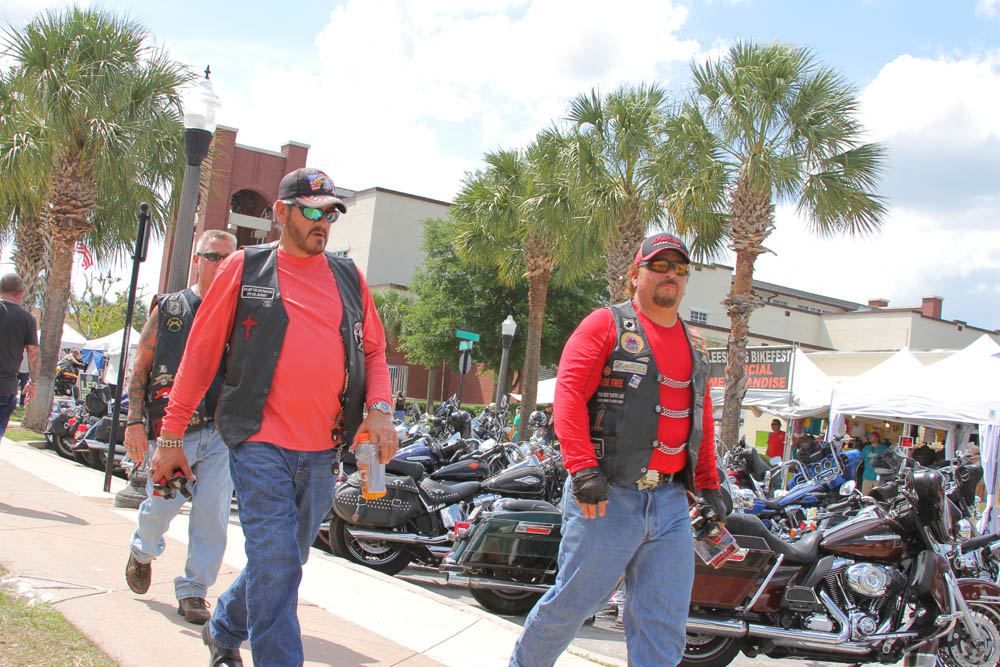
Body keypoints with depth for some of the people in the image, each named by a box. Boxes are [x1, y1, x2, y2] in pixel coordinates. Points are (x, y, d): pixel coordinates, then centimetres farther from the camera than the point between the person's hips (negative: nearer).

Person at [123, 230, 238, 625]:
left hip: (222, 431, 1)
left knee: (212, 511, -5)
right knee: (163, 503, 2)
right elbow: (140, 367, 8)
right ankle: (143, 551, 37)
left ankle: (193, 591, 11)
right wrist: (135, 421, -1)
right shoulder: (167, 309, 9)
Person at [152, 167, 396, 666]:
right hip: (261, 443, -4)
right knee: (276, 563, -11)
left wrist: (379, 408, -4)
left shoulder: (349, 278, 13)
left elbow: (373, 351, 16)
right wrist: (171, 434, 1)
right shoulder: (245, 268, 3)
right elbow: (200, 352, 3)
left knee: (284, 558, 16)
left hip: (323, 450, 4)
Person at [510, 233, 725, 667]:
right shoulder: (606, 325, -2)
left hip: (670, 500, 6)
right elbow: (569, 391, -12)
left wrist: (708, 483, 16)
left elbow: (702, 421, 24)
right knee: (573, 602, 3)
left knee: (664, 624, 6)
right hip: (607, 498, -6)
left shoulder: (694, 347, 19)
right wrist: (582, 468, -21)